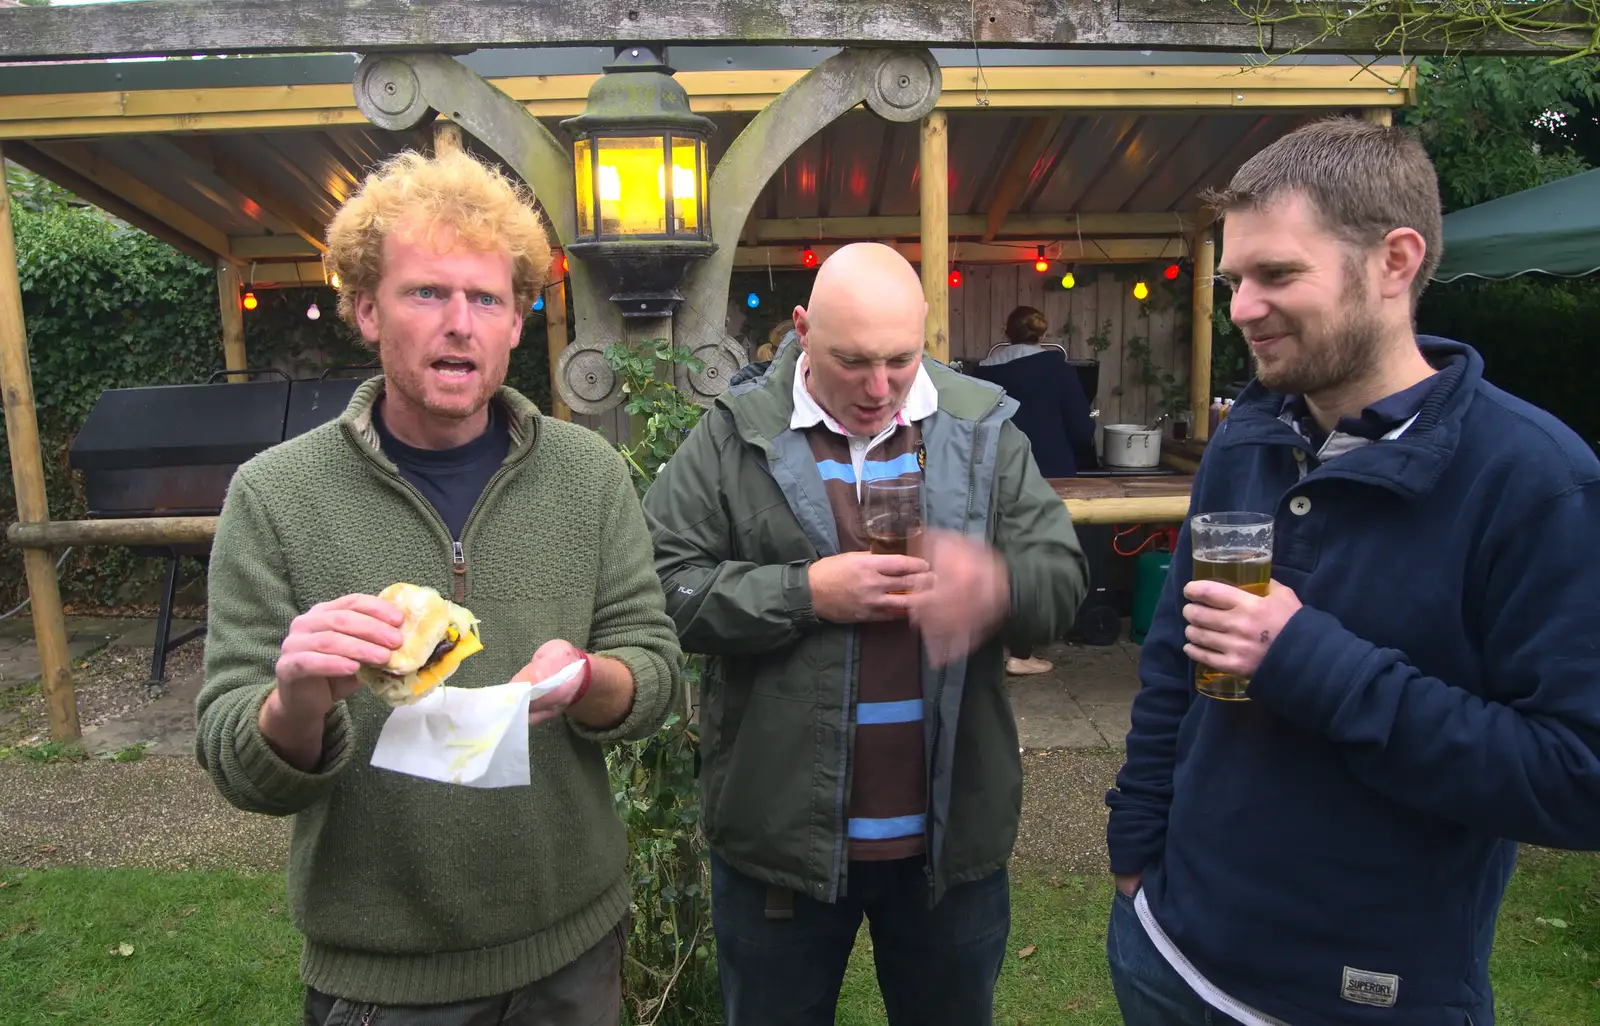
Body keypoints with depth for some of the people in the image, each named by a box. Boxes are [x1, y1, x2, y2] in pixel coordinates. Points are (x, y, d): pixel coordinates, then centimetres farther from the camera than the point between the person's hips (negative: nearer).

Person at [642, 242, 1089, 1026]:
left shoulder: (983, 429, 0)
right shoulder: (734, 435, -7)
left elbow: (1061, 575, -3)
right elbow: (663, 585, -11)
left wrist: (1001, 585, -24)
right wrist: (805, 593, -20)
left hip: (951, 834, 2)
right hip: (782, 834, -1)